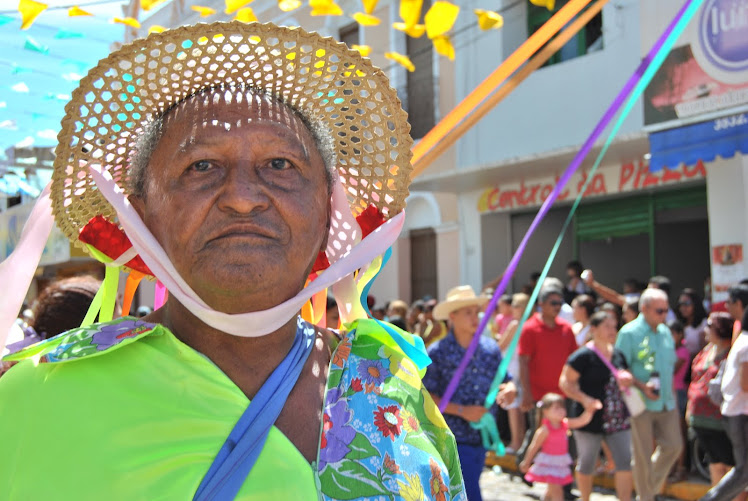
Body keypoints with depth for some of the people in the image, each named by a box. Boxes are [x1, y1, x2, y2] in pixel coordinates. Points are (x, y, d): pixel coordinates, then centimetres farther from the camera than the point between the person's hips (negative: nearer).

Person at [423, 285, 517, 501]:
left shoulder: (490, 348, 5)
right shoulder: (437, 353, -9)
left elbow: (507, 382, 10)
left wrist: (509, 390, -14)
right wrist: (462, 410, -19)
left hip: (482, 440, 5)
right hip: (453, 442, -5)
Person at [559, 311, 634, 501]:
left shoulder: (618, 355, 11)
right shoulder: (583, 356, -10)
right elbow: (565, 382, -10)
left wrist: (627, 381, 0)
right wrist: (584, 399, -23)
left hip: (618, 420, 6)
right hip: (590, 420, -6)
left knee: (625, 462, 0)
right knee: (586, 464, 7)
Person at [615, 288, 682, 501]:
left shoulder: (666, 332, 11)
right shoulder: (629, 332, -9)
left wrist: (671, 393, 15)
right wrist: (642, 386, -22)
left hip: (666, 403, 6)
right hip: (642, 403, -6)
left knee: (673, 446, 6)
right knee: (643, 454, 2)